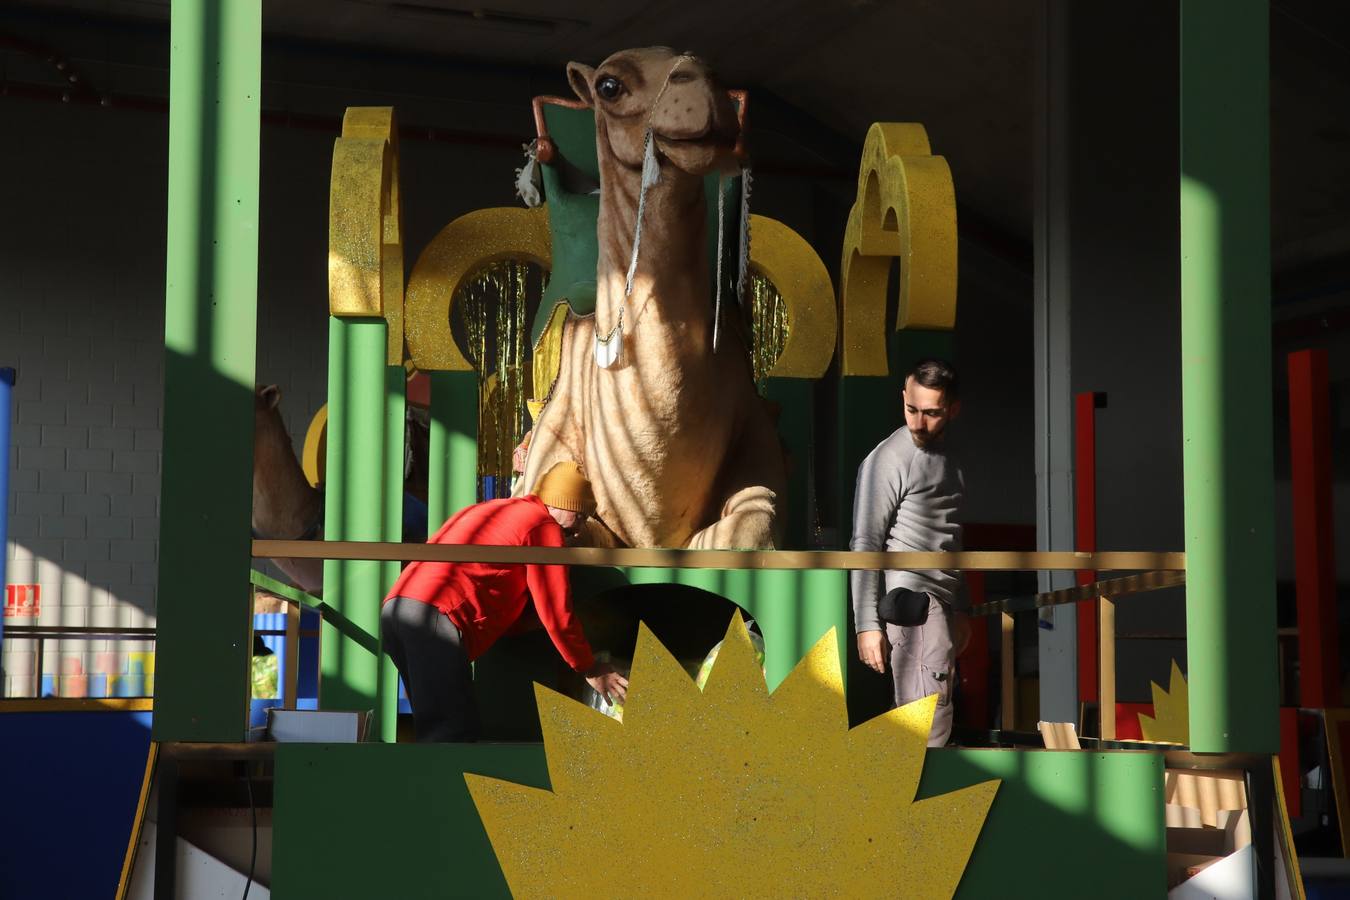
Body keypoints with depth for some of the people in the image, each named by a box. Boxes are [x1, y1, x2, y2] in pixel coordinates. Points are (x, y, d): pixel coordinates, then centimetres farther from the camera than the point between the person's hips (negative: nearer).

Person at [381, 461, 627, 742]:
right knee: (454, 732, -9)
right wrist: (589, 669, 15)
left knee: (435, 727, 14)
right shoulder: (544, 526, 4)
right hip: (437, 614, -9)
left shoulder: (488, 510, 32)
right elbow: (555, 612, 3)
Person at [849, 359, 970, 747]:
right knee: (930, 729, -15)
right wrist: (867, 625, -15)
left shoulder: (947, 457, 18)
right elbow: (865, 547, -10)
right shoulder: (888, 460, -8)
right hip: (913, 602, -8)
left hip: (941, 604, 8)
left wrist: (959, 610, 24)